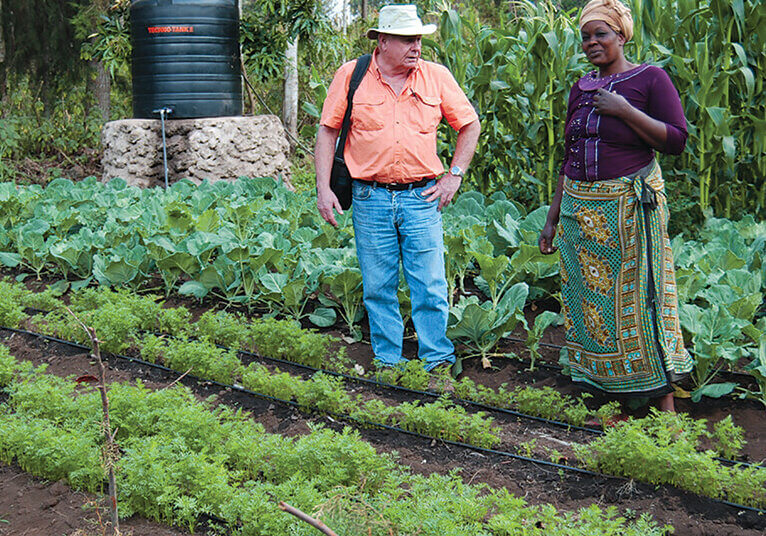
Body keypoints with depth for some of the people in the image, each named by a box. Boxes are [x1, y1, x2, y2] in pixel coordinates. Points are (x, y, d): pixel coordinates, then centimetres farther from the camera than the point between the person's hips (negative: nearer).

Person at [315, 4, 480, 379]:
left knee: (431, 287, 0)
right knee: (378, 287, 7)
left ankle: (438, 362, 11)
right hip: (370, 198, 0)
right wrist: (323, 187, -2)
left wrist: (454, 175, 5)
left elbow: (470, 125, 13)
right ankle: (387, 362, 19)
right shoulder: (351, 76, 0)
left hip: (421, 197, 0)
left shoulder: (437, 76, 3)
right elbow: (327, 131, 5)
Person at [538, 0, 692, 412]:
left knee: (639, 298, -5)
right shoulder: (581, 88, 14)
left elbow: (676, 140, -8)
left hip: (629, 207, -6)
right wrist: (553, 217, 14)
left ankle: (665, 402, 5)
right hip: (579, 207, 6)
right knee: (588, 300, 6)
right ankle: (605, 395, 16)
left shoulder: (650, 78, -1)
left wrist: (624, 110, -16)